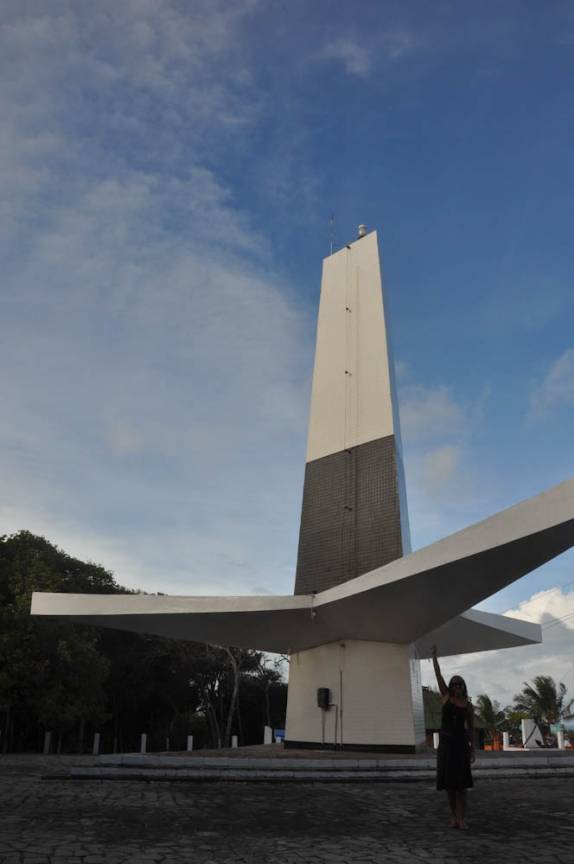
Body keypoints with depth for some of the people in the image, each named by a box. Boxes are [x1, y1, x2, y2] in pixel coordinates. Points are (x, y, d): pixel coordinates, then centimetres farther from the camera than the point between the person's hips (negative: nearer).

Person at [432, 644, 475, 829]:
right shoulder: (446, 696, 4)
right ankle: (453, 815, 17)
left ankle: (461, 818, -2)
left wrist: (473, 750, 3)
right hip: (445, 741, 0)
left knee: (461, 781, -5)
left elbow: (471, 728, 8)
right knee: (448, 781, 3)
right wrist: (434, 656, -3)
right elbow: (438, 675, 0)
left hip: (461, 742, 0)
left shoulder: (468, 705, 6)